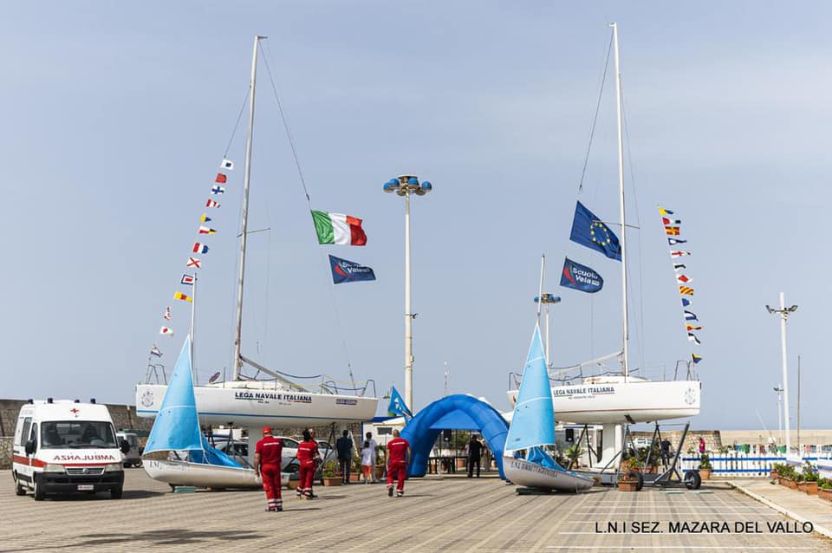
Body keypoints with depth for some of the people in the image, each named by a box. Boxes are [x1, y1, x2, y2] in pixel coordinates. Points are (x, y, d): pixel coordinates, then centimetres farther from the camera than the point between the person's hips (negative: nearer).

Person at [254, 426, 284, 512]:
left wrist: (256, 470, -8)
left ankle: (272, 506, 1)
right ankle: (279, 505, 16)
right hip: (276, 466, 3)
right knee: (277, 487, 13)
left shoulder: (260, 443, -10)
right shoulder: (278, 441, 0)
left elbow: (257, 458, -14)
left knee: (268, 487, 3)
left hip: (265, 467, -3)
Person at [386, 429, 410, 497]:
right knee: (401, 476, 7)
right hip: (402, 462, 1)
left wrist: (387, 464, 4)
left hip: (393, 462, -1)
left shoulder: (390, 443, -1)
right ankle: (399, 491, 4)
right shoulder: (405, 441, 4)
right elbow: (409, 452, -1)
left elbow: (388, 454, -2)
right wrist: (408, 461, 5)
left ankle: (390, 485, -12)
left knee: (390, 475, 12)